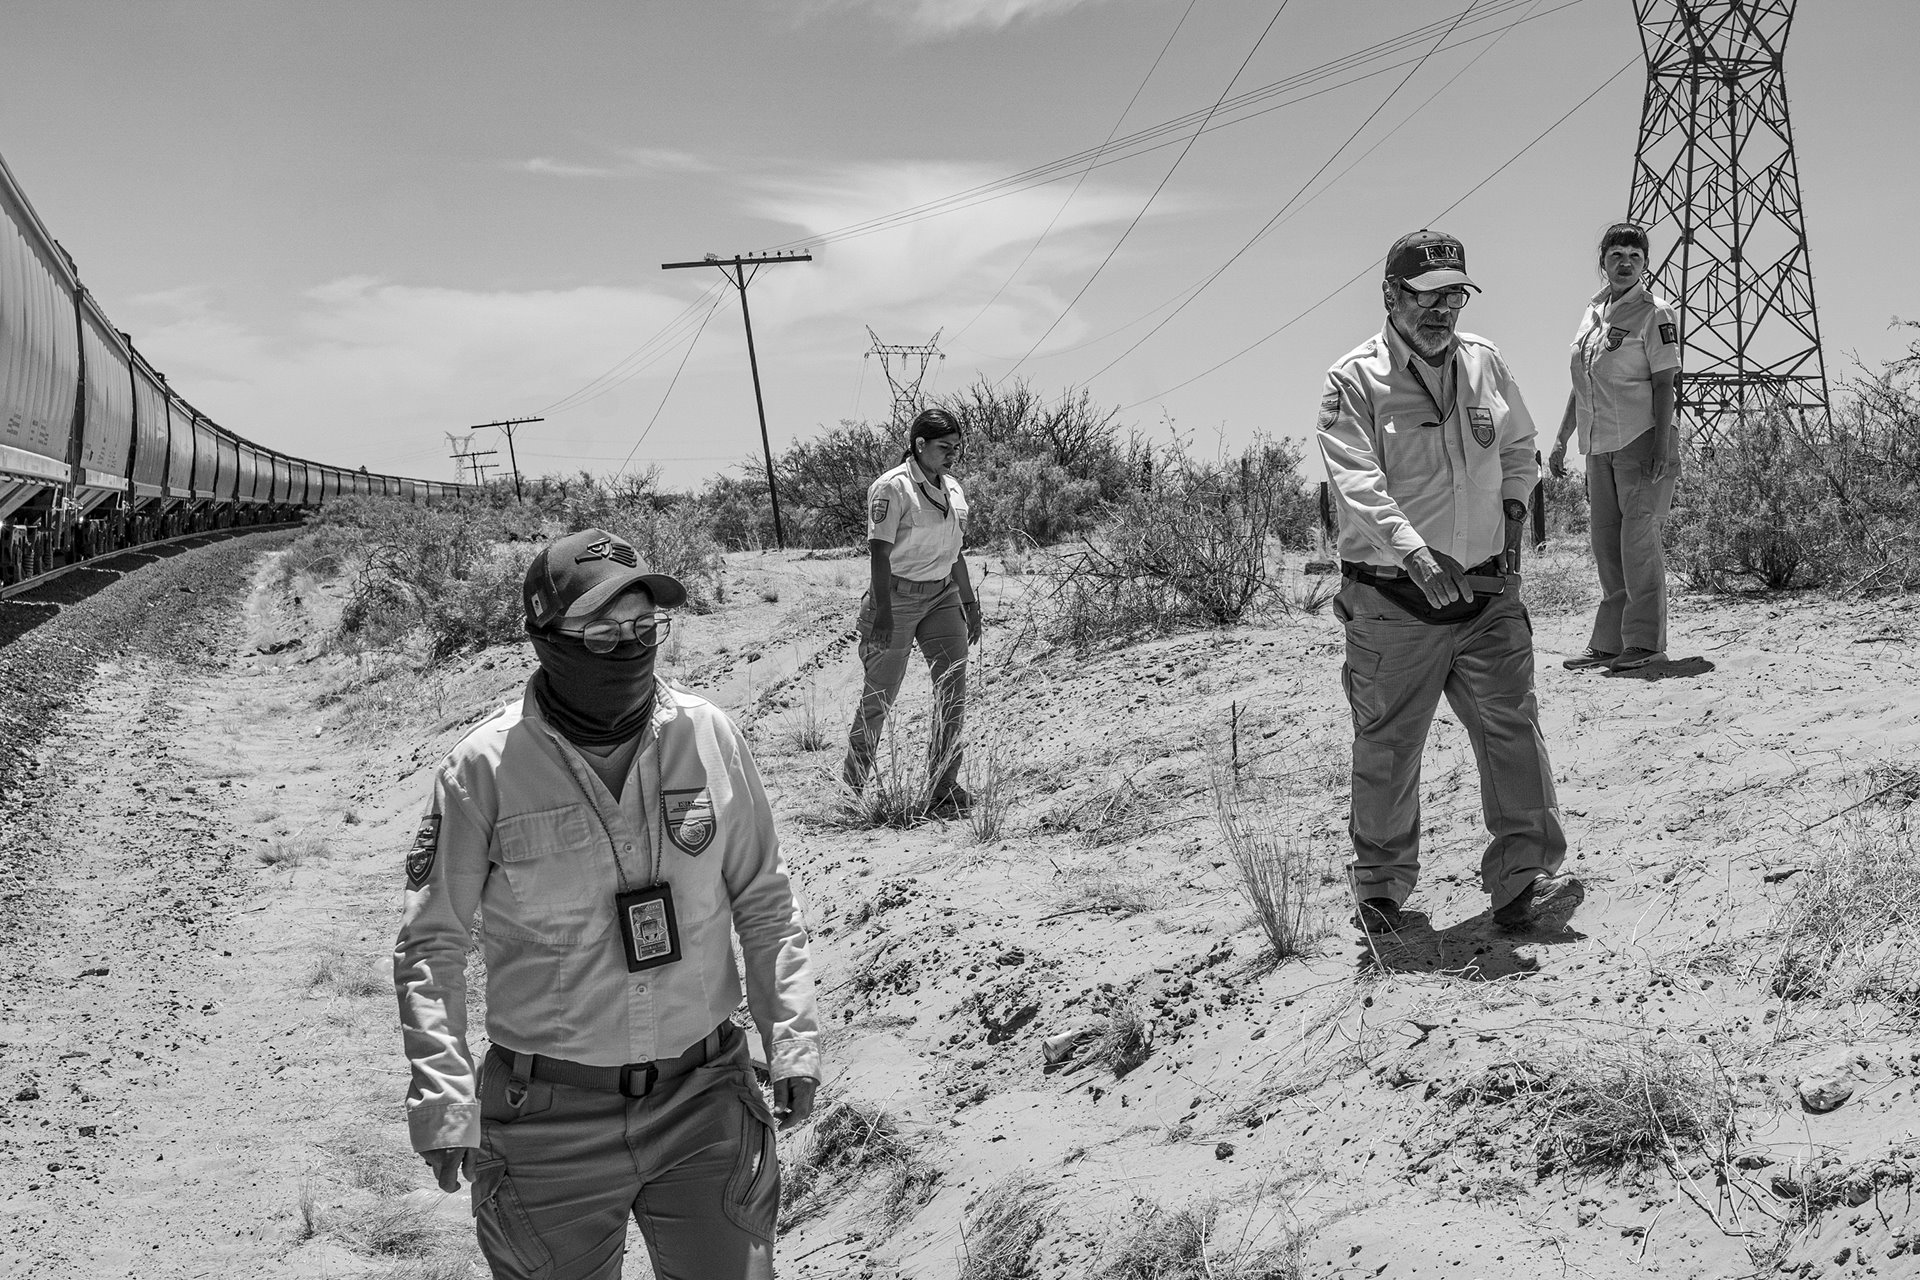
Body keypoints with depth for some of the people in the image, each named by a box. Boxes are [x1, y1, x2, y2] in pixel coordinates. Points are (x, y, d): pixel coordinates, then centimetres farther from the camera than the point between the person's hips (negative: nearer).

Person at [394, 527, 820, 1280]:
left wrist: (791, 1038, 3)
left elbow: (763, 900, 6)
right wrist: (442, 1097, -12)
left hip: (705, 1104, 2)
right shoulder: (484, 770, -11)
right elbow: (431, 943, -4)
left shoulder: (708, 737, -4)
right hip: (552, 1123, -2)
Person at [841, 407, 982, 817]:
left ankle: (943, 789, -2)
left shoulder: (953, 490, 11)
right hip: (897, 596, -6)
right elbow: (880, 553, -16)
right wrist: (883, 611, -23)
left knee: (953, 687, -6)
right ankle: (853, 781, 19)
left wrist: (968, 602, 19)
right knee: (881, 693, 1)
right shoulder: (892, 488, -12)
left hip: (942, 596, 6)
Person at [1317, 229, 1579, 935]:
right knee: (1388, 749, 7)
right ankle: (1381, 888, 24)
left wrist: (1512, 507, 5)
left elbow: (1518, 447, 24)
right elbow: (1357, 486, -20)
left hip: (1487, 590, 4)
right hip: (1393, 603, -4)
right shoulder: (1354, 381, -8)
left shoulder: (1484, 363, 9)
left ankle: (1523, 879, 5)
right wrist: (1416, 556, -33)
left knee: (1513, 729, -2)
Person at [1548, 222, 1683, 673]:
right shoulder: (1594, 311, 15)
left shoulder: (1655, 313, -5)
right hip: (1600, 448, 7)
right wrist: (1561, 440, 19)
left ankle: (1646, 641, -4)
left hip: (1641, 444, -7)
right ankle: (1608, 643, 13)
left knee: (1640, 541, -9)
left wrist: (1661, 447, -18)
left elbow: (1665, 384, -10)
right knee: (1606, 545, 8)